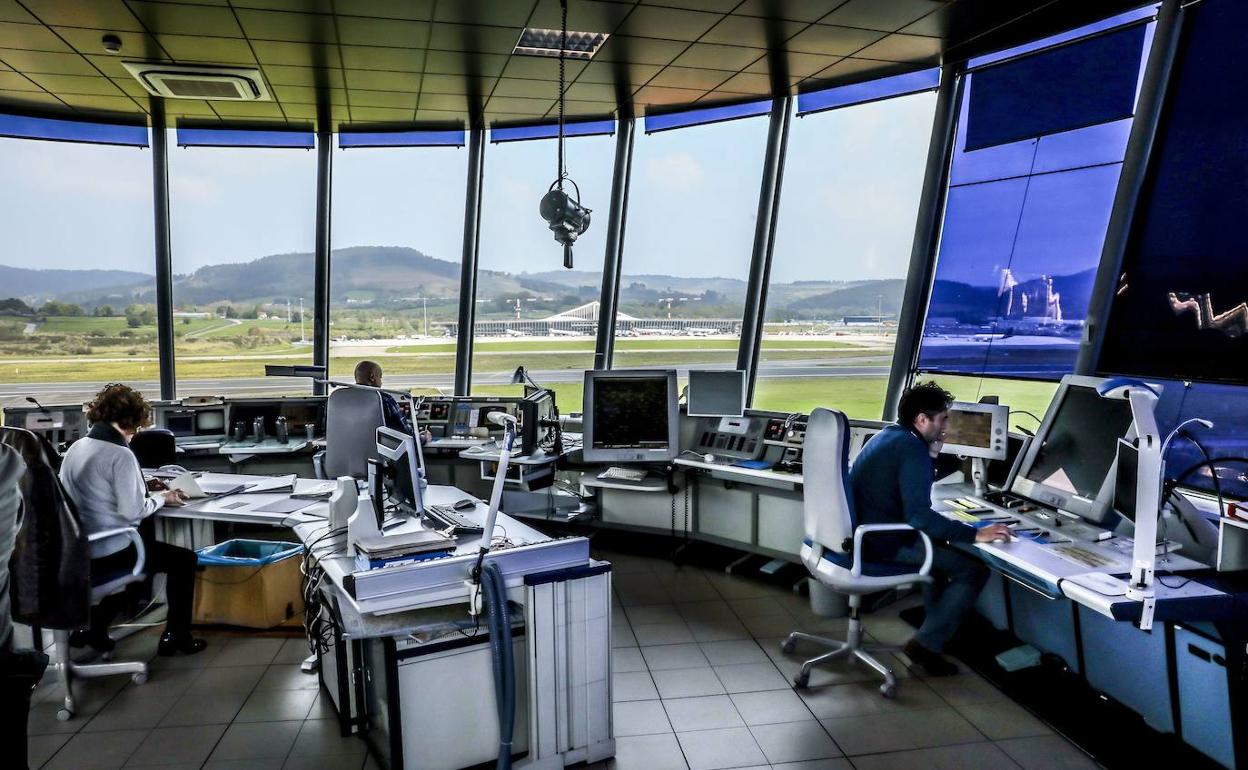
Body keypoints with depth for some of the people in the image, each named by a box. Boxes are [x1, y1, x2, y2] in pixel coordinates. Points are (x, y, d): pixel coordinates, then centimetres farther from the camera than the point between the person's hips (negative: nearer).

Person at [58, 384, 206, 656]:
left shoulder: (75, 448, 5)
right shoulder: (120, 455, -20)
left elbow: (99, 494, 12)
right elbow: (132, 511, -22)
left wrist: (144, 489, 9)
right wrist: (162, 498, -5)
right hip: (109, 552, -8)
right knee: (184, 559, 10)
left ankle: (94, 627, 33)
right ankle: (176, 637, 17)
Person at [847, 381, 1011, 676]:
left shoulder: (887, 436, 13)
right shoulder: (912, 448, -18)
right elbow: (919, 516, -28)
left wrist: (932, 453, 20)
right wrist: (975, 534, -24)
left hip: (862, 533, 10)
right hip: (884, 544, -10)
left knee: (939, 545, 30)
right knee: (974, 569, -4)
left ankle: (940, 626, 37)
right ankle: (927, 644, 0)